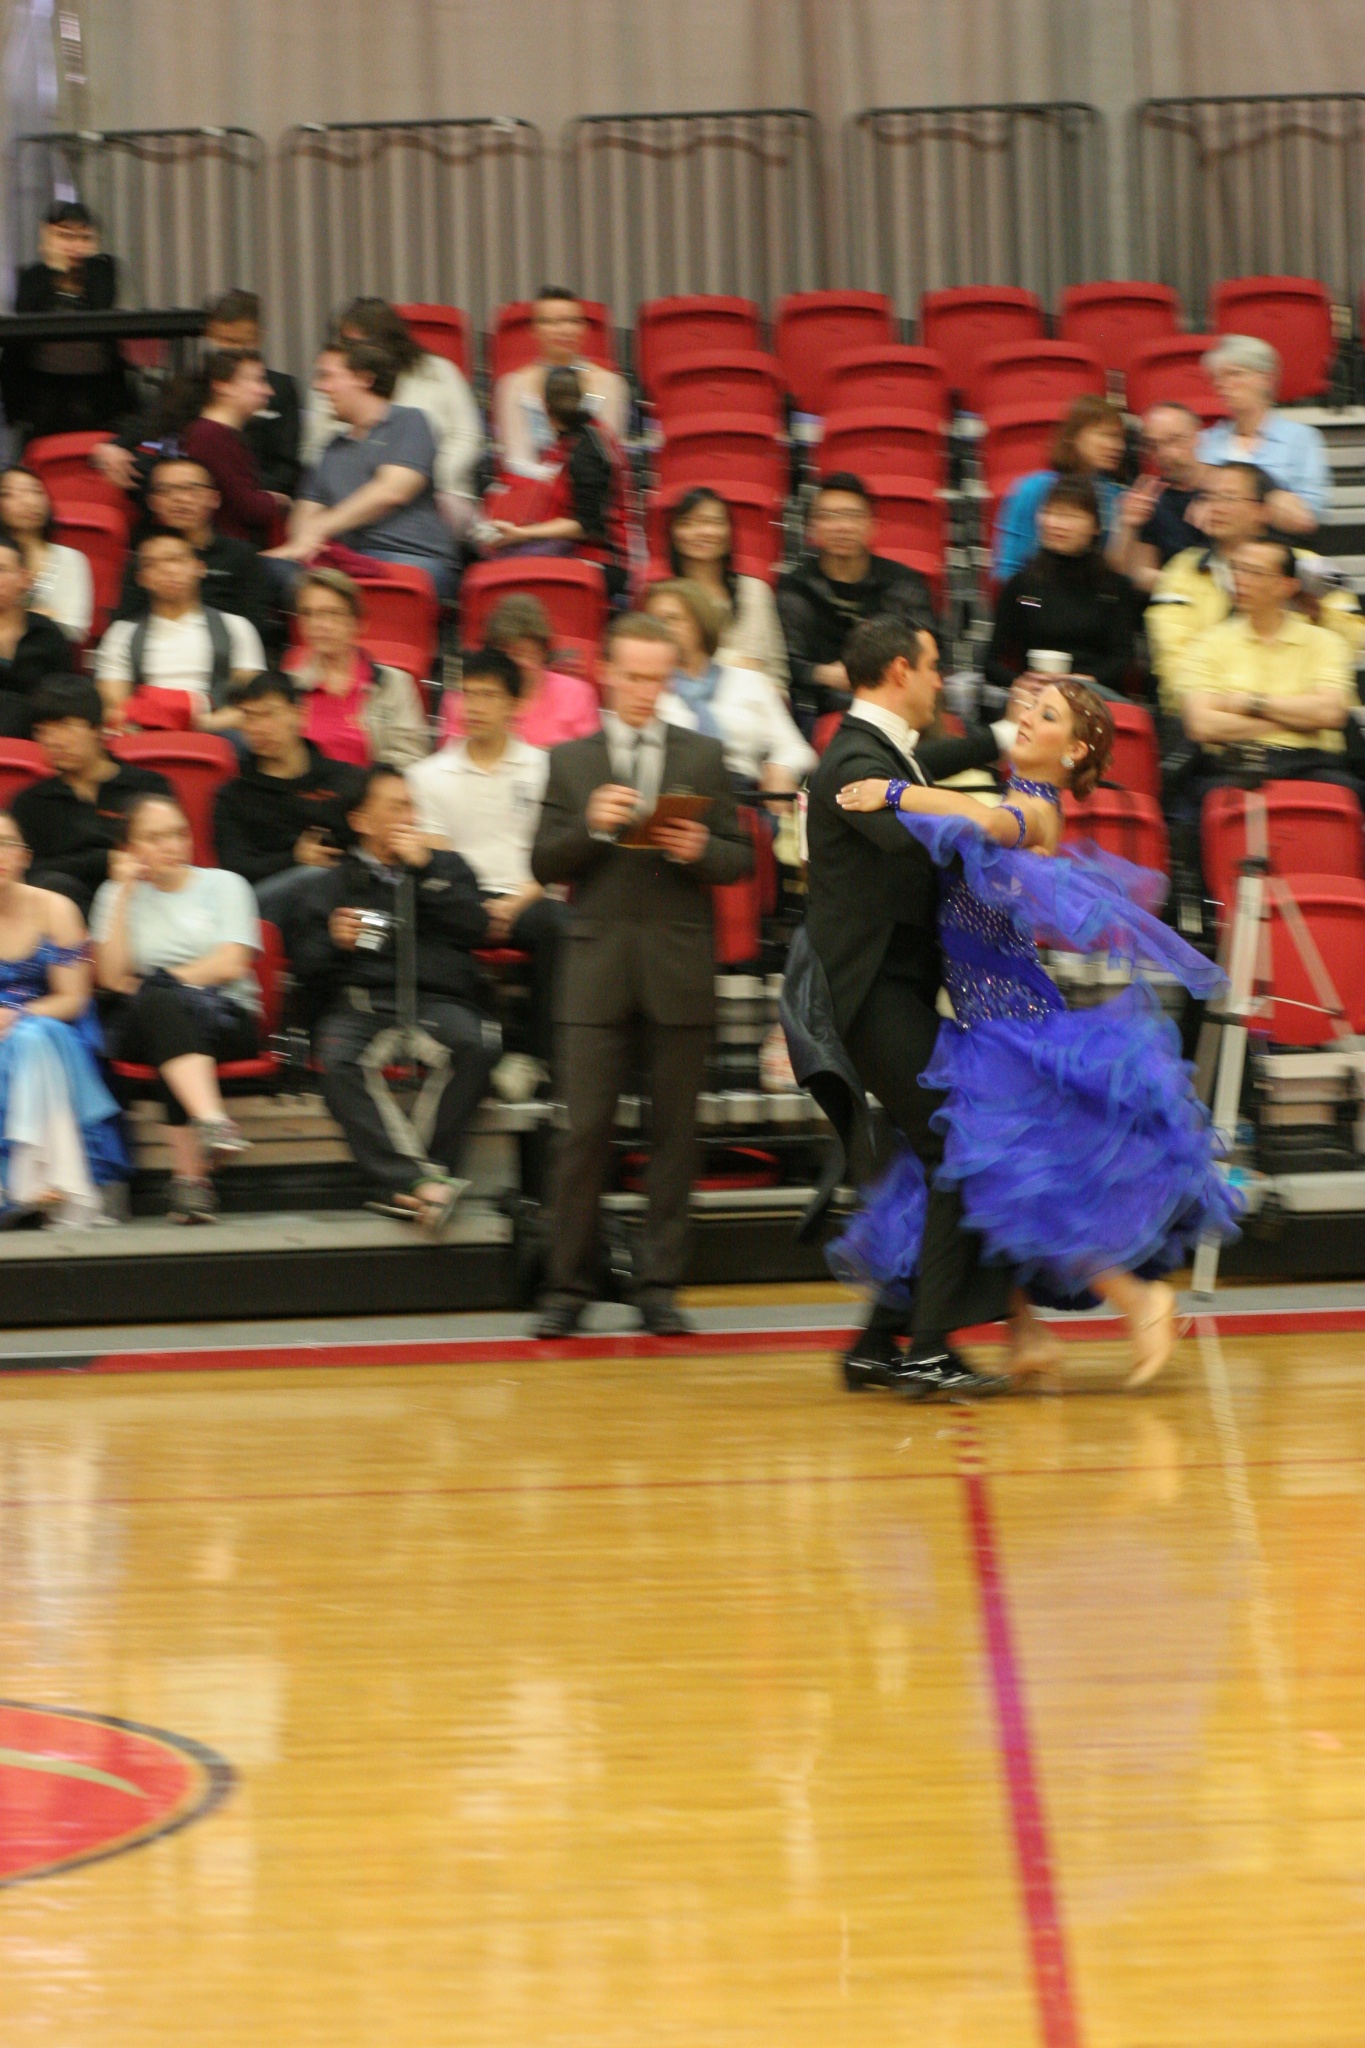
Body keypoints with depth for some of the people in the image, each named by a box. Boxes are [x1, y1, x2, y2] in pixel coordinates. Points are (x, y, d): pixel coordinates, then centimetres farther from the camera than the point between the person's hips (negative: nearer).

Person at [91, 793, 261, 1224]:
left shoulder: (223, 884, 15)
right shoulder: (118, 894, 18)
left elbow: (231, 965, 0)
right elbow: (113, 977, 2)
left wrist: (152, 985, -3)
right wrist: (124, 893, 1)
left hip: (225, 1018, -1)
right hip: (141, 1028, 1)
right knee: (161, 1003, -37)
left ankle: (189, 1173, -48)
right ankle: (211, 1120, -59)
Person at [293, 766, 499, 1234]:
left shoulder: (445, 867, 27)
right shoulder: (340, 882, 25)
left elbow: (475, 928, 7)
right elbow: (307, 968, 17)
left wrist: (424, 870, 4)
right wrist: (334, 942, -4)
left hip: (439, 1001, 0)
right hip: (361, 1005, 0)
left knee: (473, 1045, -35)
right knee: (340, 1063, -36)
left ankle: (404, 1184, -33)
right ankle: (420, 1181, -43)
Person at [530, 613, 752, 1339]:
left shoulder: (704, 757, 10)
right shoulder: (569, 761, 9)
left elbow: (740, 859, 8)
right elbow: (544, 864, 4)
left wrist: (699, 851, -13)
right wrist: (591, 827, -13)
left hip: (679, 970, 1)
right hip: (597, 968, -1)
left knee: (674, 1131, 3)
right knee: (585, 1130, -4)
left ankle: (659, 1286, 9)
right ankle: (568, 1286, 2)